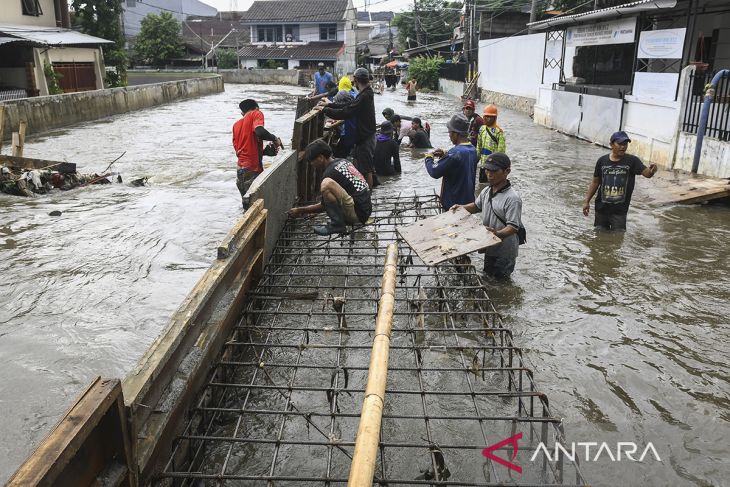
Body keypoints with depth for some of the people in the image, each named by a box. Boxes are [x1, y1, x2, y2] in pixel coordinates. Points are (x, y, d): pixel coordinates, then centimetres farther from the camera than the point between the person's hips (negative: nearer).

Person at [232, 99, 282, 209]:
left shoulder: (236, 125, 19)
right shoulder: (256, 114, 1)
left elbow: (239, 150, 15)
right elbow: (260, 132, -21)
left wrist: (265, 151, 16)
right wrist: (275, 138, -3)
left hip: (241, 171, 7)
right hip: (253, 170, -7)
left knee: (247, 205, 14)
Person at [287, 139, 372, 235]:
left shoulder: (330, 173, -13)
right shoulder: (343, 161, 13)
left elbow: (324, 206, -1)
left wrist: (300, 210, 10)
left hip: (358, 213, -10)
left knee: (326, 184, -24)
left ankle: (337, 224, -13)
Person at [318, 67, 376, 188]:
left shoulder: (364, 97, -25)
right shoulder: (366, 94, 8)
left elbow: (345, 113, -27)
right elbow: (348, 106, 15)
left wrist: (324, 109, -18)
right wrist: (329, 104, 18)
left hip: (365, 138, -11)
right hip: (363, 136, 11)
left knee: (366, 170, -1)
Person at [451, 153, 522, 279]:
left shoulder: (512, 198, -24)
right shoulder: (486, 191, 1)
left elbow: (513, 227, -28)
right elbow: (477, 206, 21)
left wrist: (498, 234, -46)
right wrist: (461, 207, 5)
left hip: (504, 253, -8)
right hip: (490, 247, 8)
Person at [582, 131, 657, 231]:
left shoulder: (632, 161, -7)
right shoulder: (602, 161, -2)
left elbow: (646, 173, -22)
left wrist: (651, 171, -47)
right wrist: (587, 200, 5)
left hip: (620, 211, -2)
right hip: (601, 208, 2)